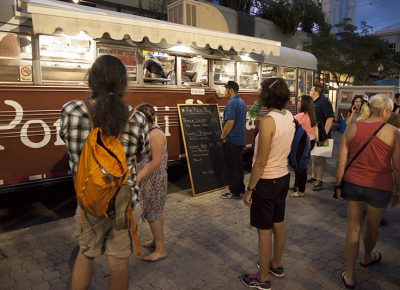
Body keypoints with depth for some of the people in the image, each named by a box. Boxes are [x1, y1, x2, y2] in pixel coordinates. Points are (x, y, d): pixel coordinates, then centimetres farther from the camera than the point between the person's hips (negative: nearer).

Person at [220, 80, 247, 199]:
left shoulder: (232, 103, -18)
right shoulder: (242, 102, 12)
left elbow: (230, 122, -26)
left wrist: (223, 136, -14)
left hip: (232, 140, -9)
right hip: (240, 139, 9)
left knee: (231, 166, -1)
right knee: (238, 164, 16)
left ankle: (234, 192, 5)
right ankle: (240, 188, 25)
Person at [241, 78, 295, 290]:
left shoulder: (267, 121, -23)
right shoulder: (289, 116, 1)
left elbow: (261, 162, -22)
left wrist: (249, 189, -14)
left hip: (266, 181, -8)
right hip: (283, 177, 8)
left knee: (264, 230, 6)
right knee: (278, 224, 21)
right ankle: (276, 265, 41)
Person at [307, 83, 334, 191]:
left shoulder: (324, 102, -14)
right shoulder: (313, 103, 14)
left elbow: (330, 118, -22)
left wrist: (325, 134, -26)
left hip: (321, 135, -9)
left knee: (319, 157, -4)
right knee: (313, 156, 17)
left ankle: (320, 181, 4)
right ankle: (314, 177, 31)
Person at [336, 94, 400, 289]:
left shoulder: (352, 128, -3)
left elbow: (341, 162, -3)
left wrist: (338, 185, 7)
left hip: (353, 183, 2)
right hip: (380, 187, -2)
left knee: (353, 227, 12)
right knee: (373, 225, 23)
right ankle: (367, 257, 51)